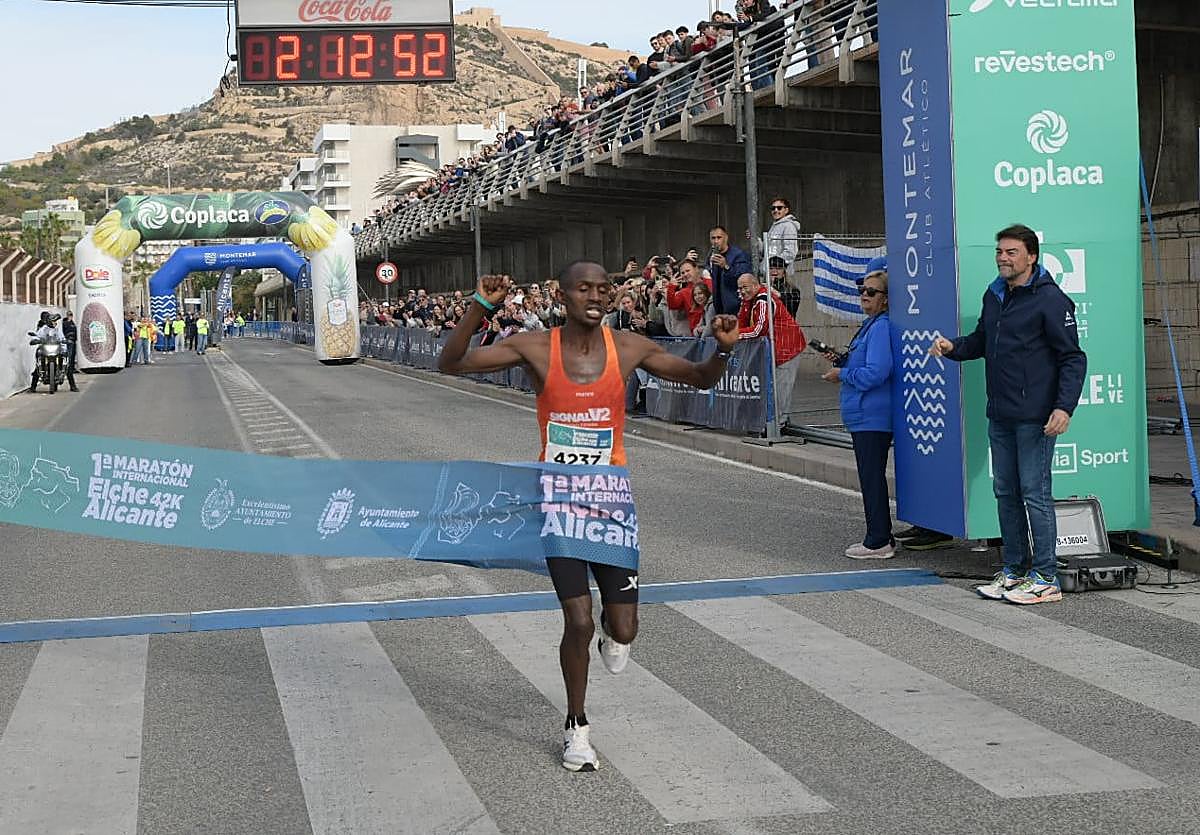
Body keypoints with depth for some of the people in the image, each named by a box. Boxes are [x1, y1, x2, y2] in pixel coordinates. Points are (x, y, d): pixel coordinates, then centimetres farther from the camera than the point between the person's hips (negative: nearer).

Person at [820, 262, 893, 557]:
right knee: (871, 477, 14)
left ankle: (878, 541, 1)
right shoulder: (870, 325, 16)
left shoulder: (881, 327, -16)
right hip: (864, 416, 11)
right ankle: (881, 538, 21)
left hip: (872, 418, -11)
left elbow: (875, 373, -24)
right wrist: (840, 361, 9)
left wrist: (842, 374, -12)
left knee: (872, 477, -5)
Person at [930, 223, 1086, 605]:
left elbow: (1073, 358, -11)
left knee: (1035, 494, -5)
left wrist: (1064, 406, -21)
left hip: (1035, 417, -8)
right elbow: (982, 340, 26)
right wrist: (953, 347, 5)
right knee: (1006, 492, 12)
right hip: (1000, 415, 8)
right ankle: (1014, 569, 22)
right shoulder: (994, 295, 13)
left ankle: (1045, 578, 2)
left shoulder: (1050, 299, -10)